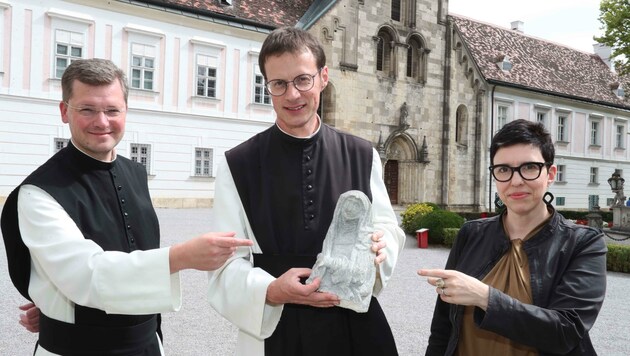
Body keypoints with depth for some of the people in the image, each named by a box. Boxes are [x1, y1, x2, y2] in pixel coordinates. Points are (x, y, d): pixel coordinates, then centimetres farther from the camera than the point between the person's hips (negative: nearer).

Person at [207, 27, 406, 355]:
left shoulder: (363, 156, 2)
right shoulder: (237, 166, -5)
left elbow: (388, 227, 8)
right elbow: (226, 267, -5)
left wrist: (378, 247, -14)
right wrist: (271, 291, -24)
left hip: (356, 328, 3)